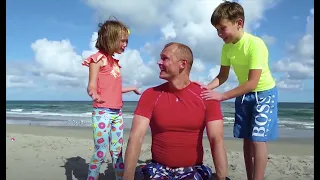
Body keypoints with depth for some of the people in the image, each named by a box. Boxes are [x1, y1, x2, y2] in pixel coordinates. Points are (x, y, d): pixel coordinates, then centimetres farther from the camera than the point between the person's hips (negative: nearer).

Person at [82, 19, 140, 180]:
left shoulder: (114, 61, 16)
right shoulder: (98, 58, -6)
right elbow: (92, 85, -13)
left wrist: (131, 88, 35)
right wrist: (94, 94, -37)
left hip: (117, 112, 7)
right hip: (102, 112, -7)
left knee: (117, 152, 10)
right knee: (100, 153, -4)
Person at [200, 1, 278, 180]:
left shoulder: (255, 44, -29)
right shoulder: (227, 47, -8)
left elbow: (252, 83, -32)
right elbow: (223, 76, -2)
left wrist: (221, 96, -35)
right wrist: (207, 87, -21)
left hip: (264, 93, -6)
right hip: (243, 94, 6)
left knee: (257, 138, -10)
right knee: (247, 139, 9)